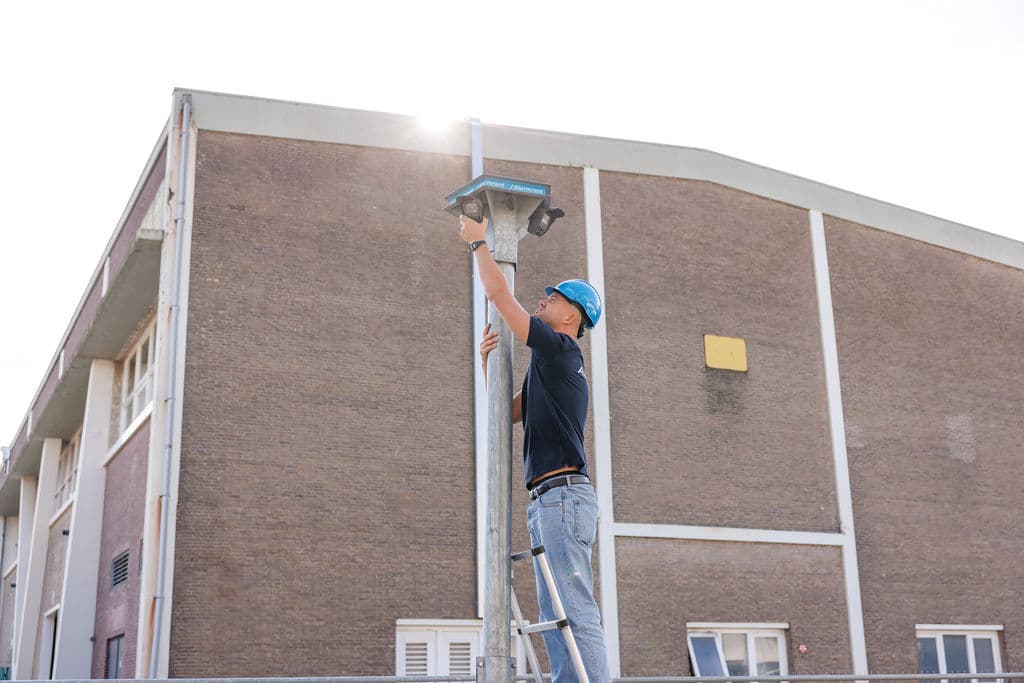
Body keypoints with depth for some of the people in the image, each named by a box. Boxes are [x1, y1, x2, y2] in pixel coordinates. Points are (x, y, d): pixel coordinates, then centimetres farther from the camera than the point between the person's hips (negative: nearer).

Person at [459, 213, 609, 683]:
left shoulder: (560, 348, -3)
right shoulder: (551, 367, 25)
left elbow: (498, 292, -4)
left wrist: (477, 241, 9)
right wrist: (487, 363, 15)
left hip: (563, 494, -10)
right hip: (547, 499, 10)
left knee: (577, 611, -14)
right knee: (555, 617, 8)